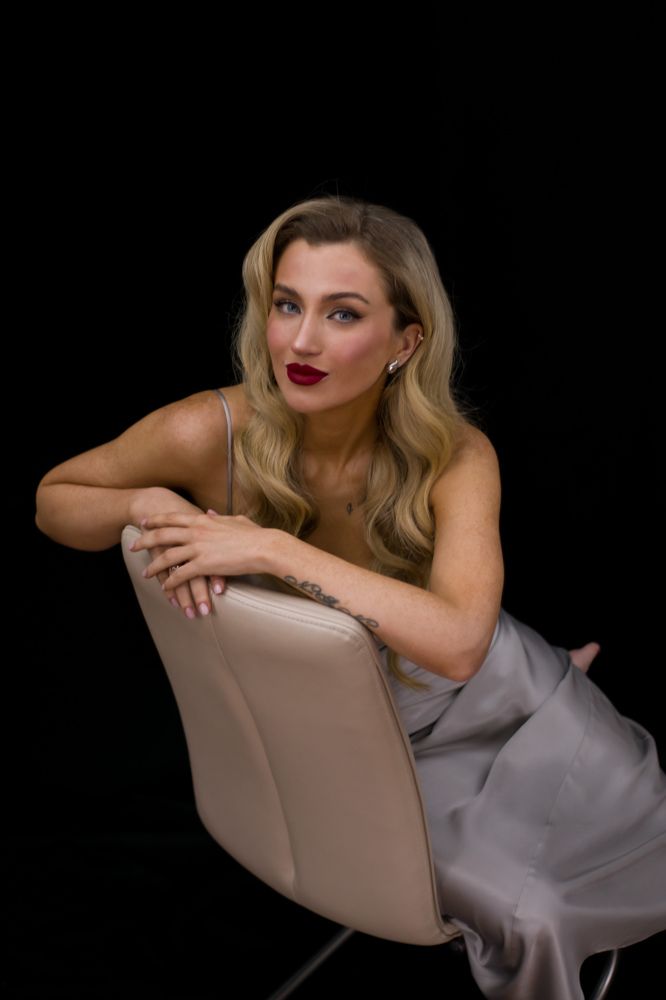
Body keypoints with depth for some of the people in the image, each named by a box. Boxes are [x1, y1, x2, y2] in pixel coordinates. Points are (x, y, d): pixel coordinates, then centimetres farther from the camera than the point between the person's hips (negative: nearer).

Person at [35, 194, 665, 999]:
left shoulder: (456, 457, -24)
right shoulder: (209, 434, -25)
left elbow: (458, 641, -40)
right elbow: (52, 501, -8)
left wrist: (271, 548, -43)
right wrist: (149, 506, -30)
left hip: (474, 686, 2)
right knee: (525, 916, -13)